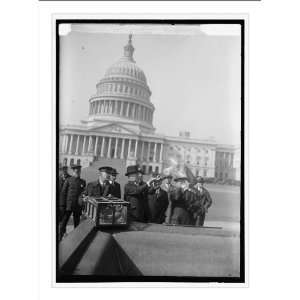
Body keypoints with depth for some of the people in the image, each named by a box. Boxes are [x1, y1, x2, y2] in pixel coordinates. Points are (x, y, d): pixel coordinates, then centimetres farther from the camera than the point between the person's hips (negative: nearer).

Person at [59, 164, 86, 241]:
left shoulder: (83, 182, 9)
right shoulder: (68, 180, 1)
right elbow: (63, 193, 0)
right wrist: (62, 205, -5)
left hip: (78, 207, 3)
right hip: (68, 205, -2)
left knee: (77, 223, 8)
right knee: (64, 222, -2)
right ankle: (60, 238, 7)